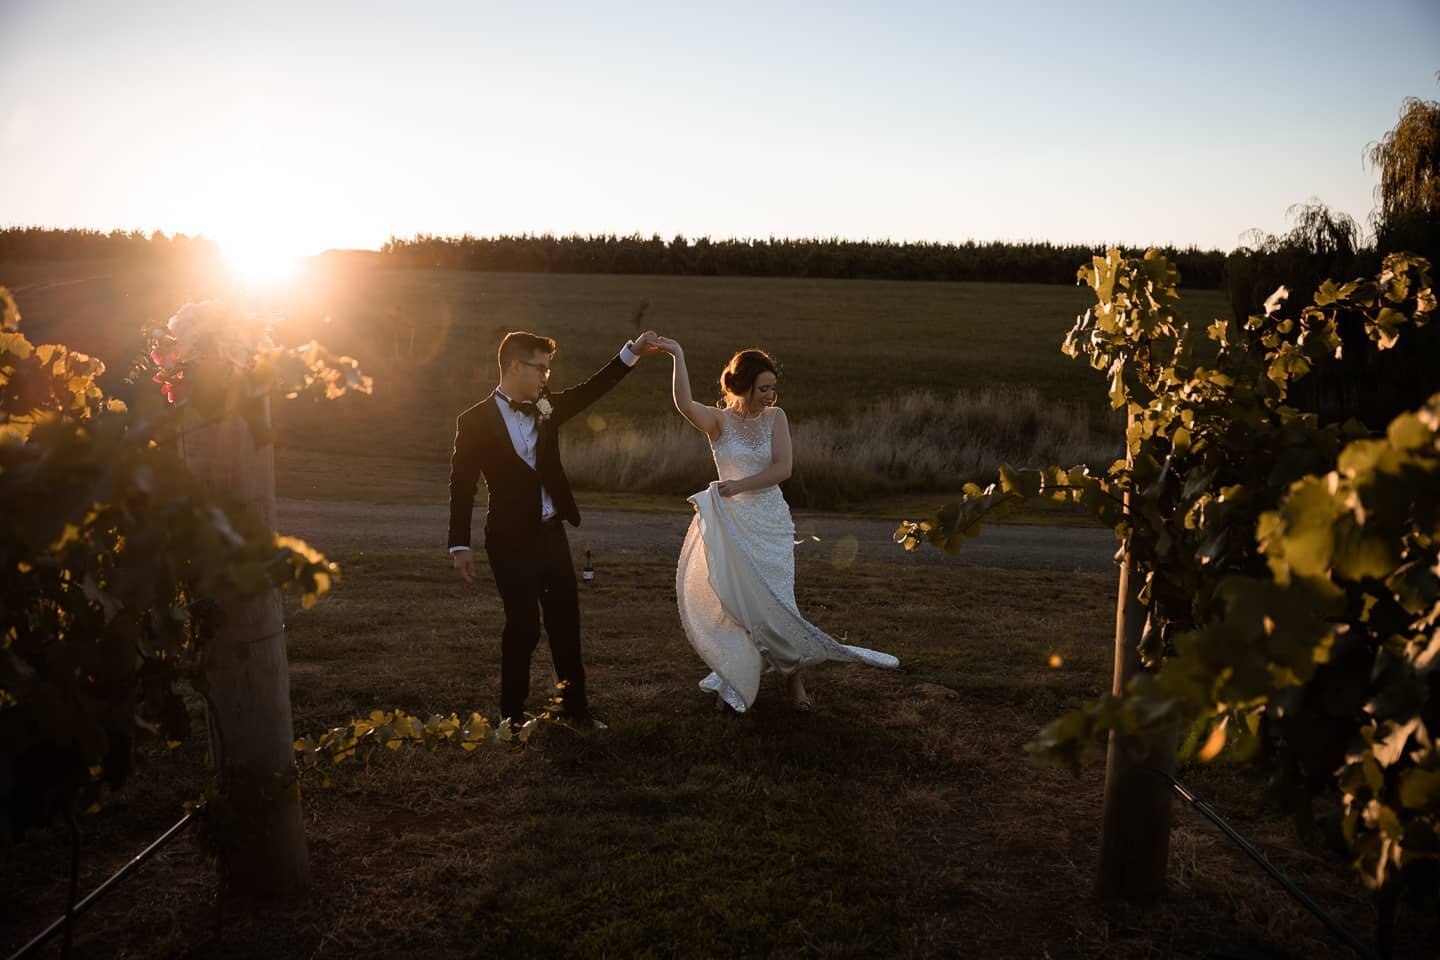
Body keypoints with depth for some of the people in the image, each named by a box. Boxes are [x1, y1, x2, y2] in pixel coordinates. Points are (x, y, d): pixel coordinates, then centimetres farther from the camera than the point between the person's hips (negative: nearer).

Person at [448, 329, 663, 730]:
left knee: (566, 621, 10)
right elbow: (462, 486, -8)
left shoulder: (546, 407, 6)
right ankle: (512, 713, 19)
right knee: (523, 625, 1)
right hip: (511, 540, -5)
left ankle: (575, 707, 22)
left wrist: (632, 351, 1)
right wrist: (460, 546, -10)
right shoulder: (475, 421, -9)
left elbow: (591, 390, 9)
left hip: (552, 532, 6)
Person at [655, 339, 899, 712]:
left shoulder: (775, 417, 0)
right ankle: (735, 681, 23)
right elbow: (685, 405, -24)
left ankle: (794, 672, 22)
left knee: (776, 602, 2)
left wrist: (740, 485, -16)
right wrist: (678, 357, -28)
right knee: (732, 602, 6)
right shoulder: (718, 420, -3)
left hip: (771, 521, 0)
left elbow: (782, 468, -10)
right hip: (731, 524, 0)